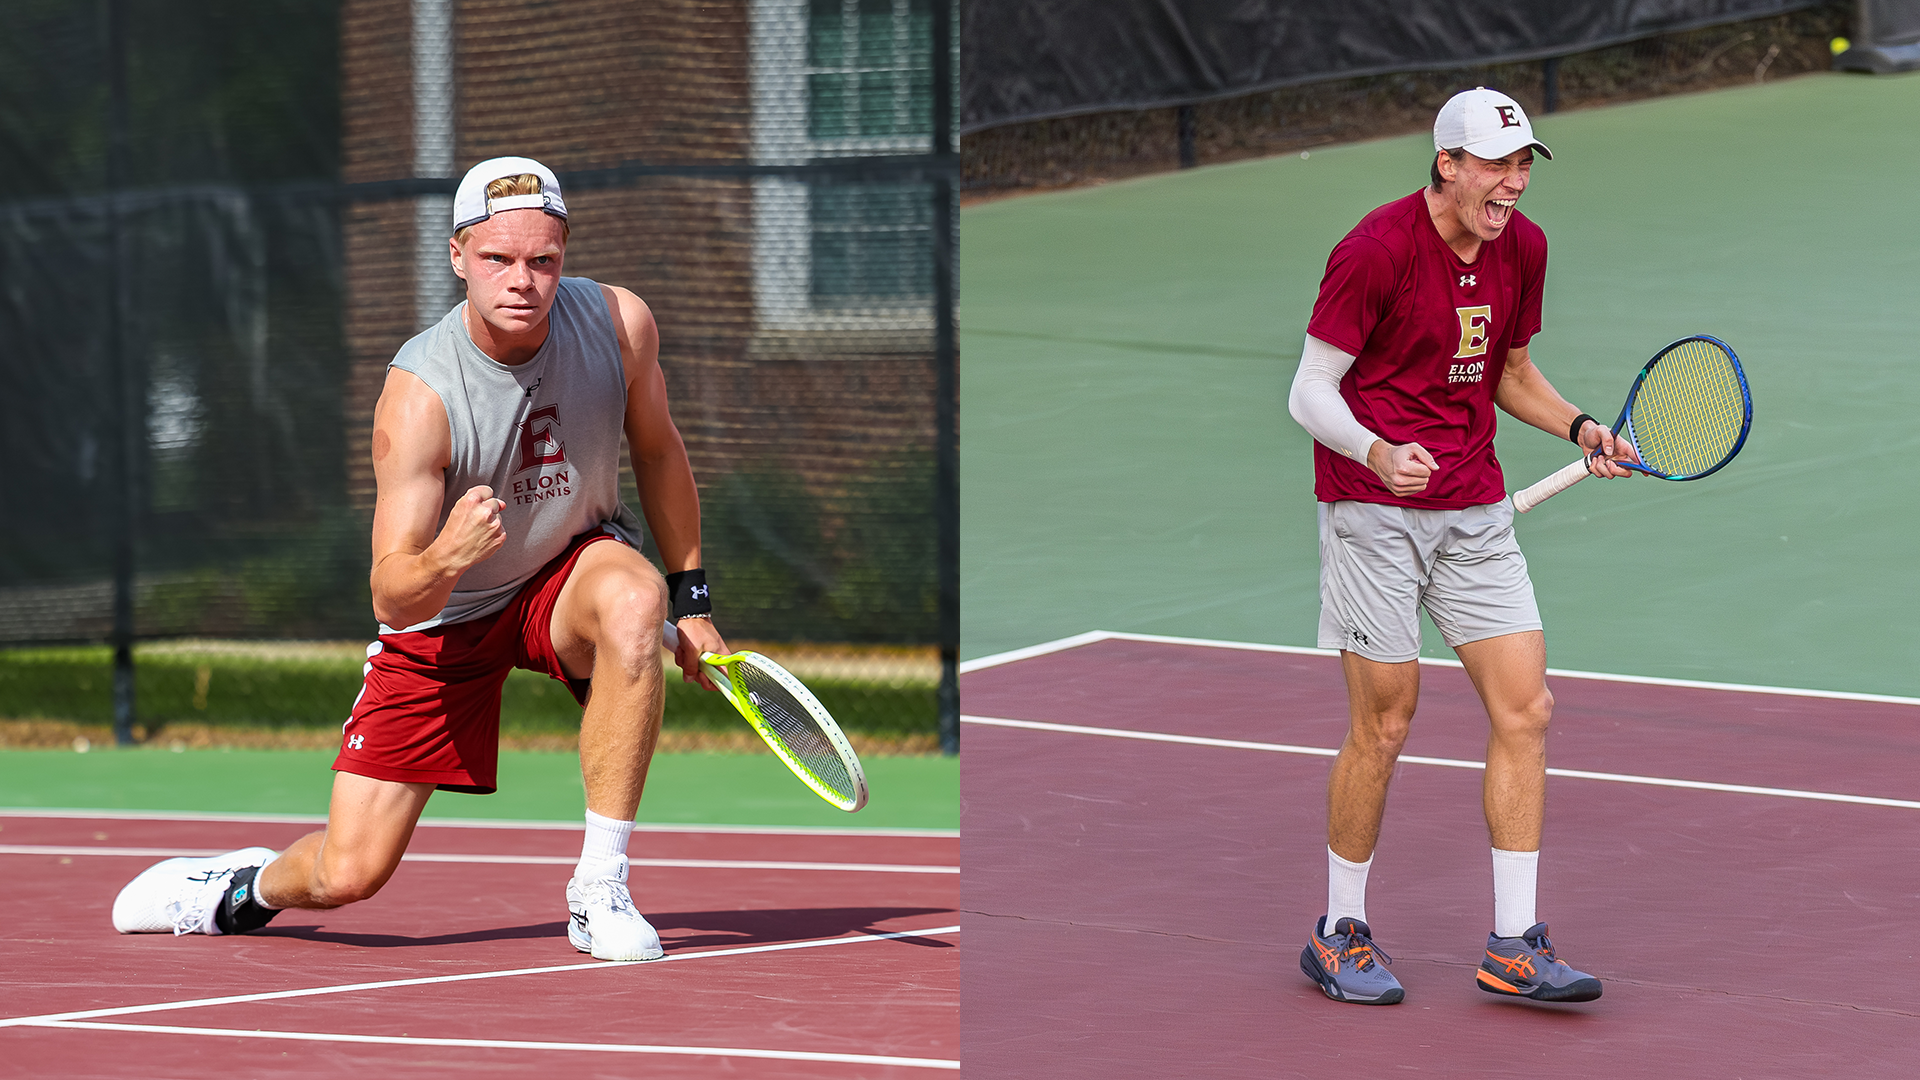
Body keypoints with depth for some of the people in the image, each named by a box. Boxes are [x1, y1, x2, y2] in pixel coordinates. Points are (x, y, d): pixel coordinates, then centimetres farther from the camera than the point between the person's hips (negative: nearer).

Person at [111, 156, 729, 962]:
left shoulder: (619, 325, -19)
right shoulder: (419, 396, -29)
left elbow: (657, 450, 4)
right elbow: (392, 599, -30)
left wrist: (691, 600, 7)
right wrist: (445, 556, -52)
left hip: (569, 575, 2)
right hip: (441, 616, -2)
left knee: (634, 598, -37)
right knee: (346, 874, -7)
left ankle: (599, 894, -25)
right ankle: (249, 887, 34)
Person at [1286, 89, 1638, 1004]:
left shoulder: (1523, 248, 5)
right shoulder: (1374, 251, -15)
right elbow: (1311, 391, -13)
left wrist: (1578, 427, 5)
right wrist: (1378, 453, -31)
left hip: (1475, 508, 6)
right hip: (1374, 509, -6)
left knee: (1525, 708, -2)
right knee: (1384, 723, -3)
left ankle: (1512, 945, 3)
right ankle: (1339, 937, 14)